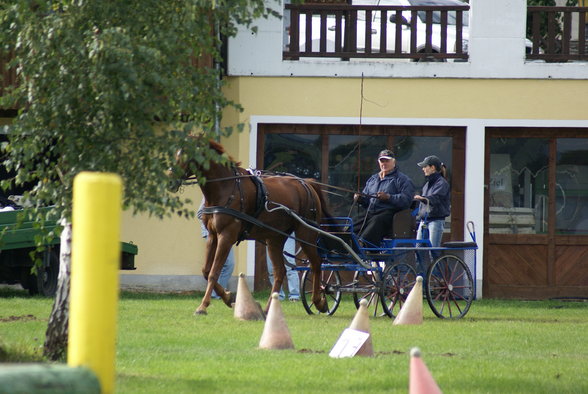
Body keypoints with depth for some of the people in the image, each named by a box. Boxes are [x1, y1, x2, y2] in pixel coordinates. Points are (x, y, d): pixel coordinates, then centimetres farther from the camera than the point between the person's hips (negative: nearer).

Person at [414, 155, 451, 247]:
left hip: (436, 221, -8)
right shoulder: (427, 184, 19)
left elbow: (435, 198, -25)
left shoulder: (442, 183, -7)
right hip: (424, 221, 8)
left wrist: (422, 198, -42)